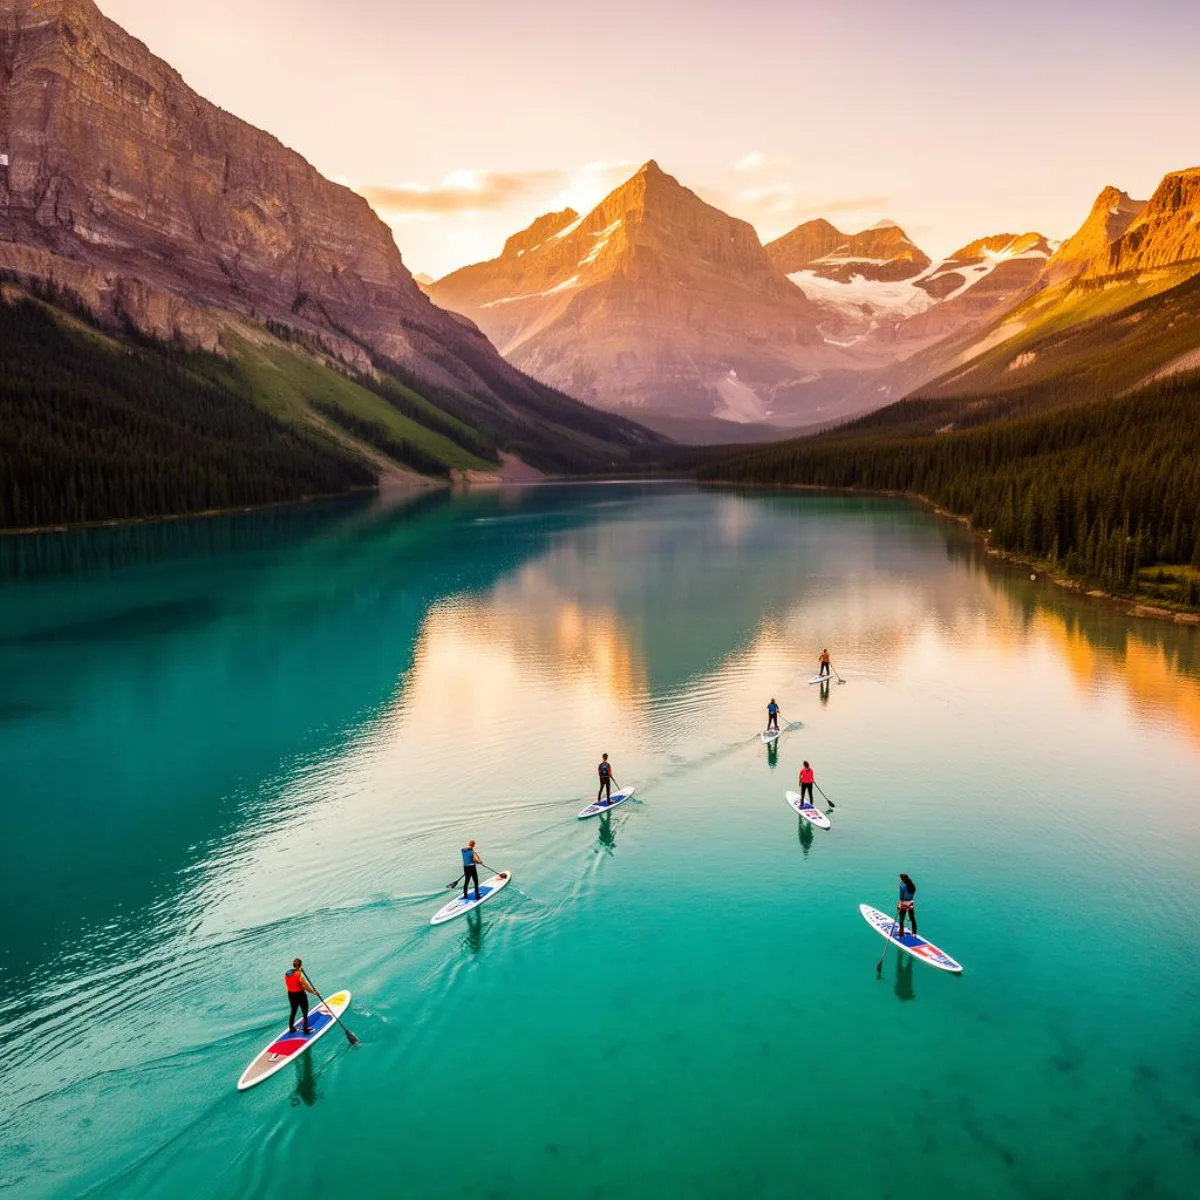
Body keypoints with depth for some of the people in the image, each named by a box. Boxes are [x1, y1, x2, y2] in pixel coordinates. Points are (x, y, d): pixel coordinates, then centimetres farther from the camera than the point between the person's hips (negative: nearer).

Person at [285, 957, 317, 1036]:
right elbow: (306, 987, -20)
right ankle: (305, 1031, 18)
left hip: (291, 995, 6)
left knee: (293, 1012, 25)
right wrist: (314, 992, -4)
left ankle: (291, 1029, 40)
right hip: (300, 995, -6)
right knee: (305, 1013, 10)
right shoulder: (299, 975, -26)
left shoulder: (286, 973, -6)